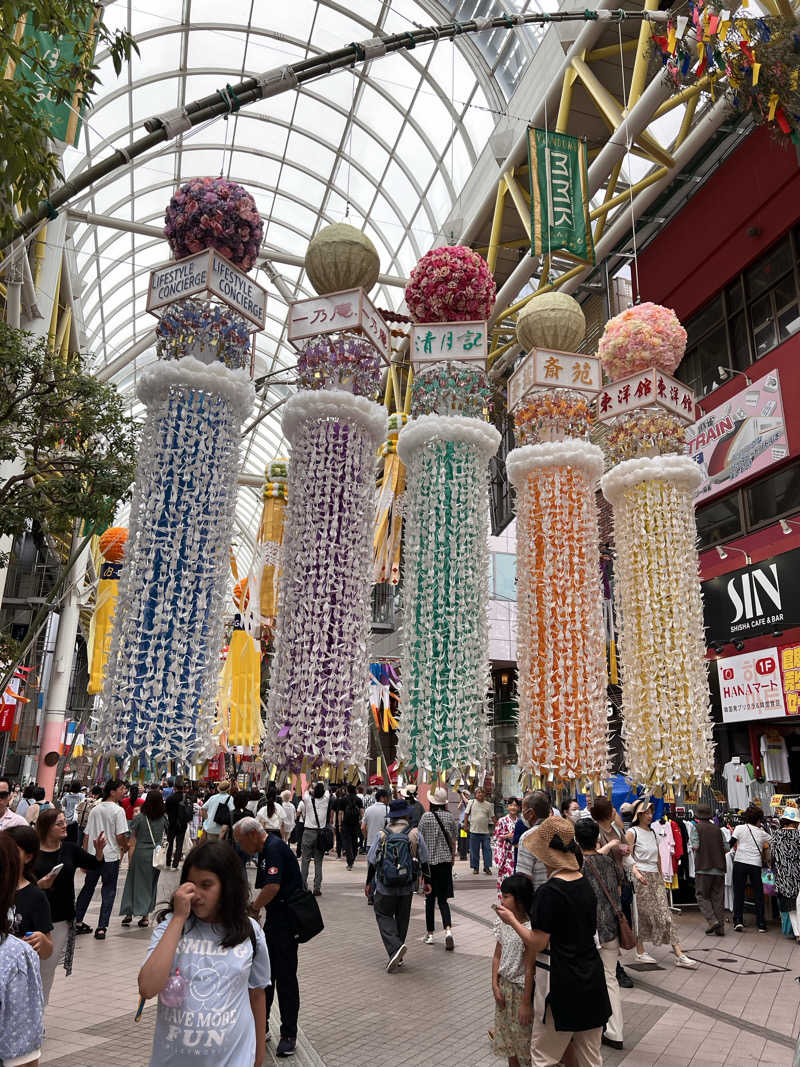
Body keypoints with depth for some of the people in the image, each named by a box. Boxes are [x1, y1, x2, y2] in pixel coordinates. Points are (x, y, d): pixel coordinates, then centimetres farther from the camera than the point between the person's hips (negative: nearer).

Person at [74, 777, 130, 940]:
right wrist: (125, 848, 4)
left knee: (87, 888, 19)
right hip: (111, 856, -6)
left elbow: (86, 836, 10)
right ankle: (101, 928, 3)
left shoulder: (94, 809, 7)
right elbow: (120, 836, -16)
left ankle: (77, 922, 25)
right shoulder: (118, 811, -12)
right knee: (108, 892, 4)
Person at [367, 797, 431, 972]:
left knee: (383, 915, 11)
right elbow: (424, 860, 2)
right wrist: (427, 881, 15)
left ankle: (395, 947, -11)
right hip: (406, 887, 2)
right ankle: (397, 957, 22)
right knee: (402, 918, 16)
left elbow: (371, 861, -3)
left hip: (385, 887, -2)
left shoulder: (382, 835, -7)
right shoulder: (415, 834, -6)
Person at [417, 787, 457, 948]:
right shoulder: (451, 817, -1)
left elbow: (420, 839, -5)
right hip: (445, 861, 2)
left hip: (429, 861, -2)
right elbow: (453, 841, 7)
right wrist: (453, 858, 21)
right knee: (443, 899, 7)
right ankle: (448, 930, -13)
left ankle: (430, 934, 19)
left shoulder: (426, 817, -10)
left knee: (430, 899, 12)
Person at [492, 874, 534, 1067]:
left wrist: (526, 1003, -16)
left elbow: (529, 969, -20)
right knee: (507, 1035, 21)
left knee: (522, 1036, 7)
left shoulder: (529, 929, -24)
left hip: (521, 989, -7)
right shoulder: (502, 923, -2)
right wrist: (495, 985, -1)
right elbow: (497, 956, 6)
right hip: (503, 986, 7)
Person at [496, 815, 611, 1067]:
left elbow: (537, 944, -17)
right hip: (592, 979, 7)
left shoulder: (549, 892, -21)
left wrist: (512, 920, -3)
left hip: (561, 984, -7)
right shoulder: (585, 884, 1)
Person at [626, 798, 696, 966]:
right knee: (641, 915, 1)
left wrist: (661, 876, 18)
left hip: (655, 877, 6)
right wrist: (636, 873, -24)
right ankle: (640, 952, 13)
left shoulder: (652, 833, 15)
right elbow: (628, 857, -11)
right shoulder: (632, 833, -6)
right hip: (641, 877, -6)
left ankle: (679, 955, -1)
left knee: (664, 914, 1)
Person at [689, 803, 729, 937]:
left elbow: (696, 846, -12)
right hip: (719, 868, 4)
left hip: (703, 867, -4)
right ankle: (720, 928, 7)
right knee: (718, 897, 9)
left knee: (702, 896, 5)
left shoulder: (695, 827, -2)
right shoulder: (717, 829, 9)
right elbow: (726, 848, 4)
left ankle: (712, 921, -12)